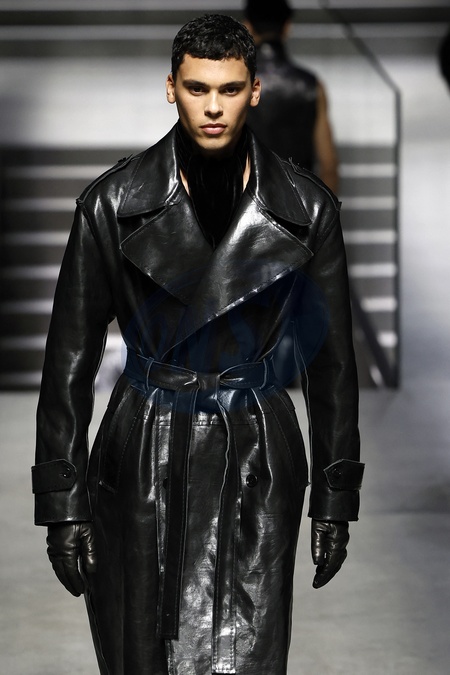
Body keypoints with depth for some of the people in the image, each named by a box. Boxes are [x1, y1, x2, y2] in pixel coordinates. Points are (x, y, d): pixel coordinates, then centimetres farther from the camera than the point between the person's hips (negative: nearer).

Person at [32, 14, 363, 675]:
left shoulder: (306, 208, -4)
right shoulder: (113, 203, -7)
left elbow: (330, 358, 5)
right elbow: (70, 356, -2)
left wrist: (336, 497, 5)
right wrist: (63, 502, -4)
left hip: (256, 460, 0)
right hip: (143, 461, 0)